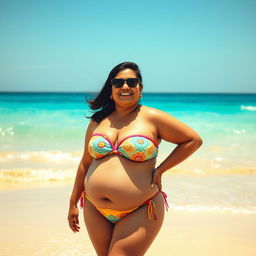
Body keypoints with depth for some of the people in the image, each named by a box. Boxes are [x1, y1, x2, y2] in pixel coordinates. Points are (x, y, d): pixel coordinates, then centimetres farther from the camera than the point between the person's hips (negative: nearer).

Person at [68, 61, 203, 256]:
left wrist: (160, 170, -4)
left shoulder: (152, 118, -4)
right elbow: (85, 163, 16)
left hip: (139, 213, -4)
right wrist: (73, 203, 18)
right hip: (96, 211, 5)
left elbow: (194, 140, 0)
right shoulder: (97, 121, 9)